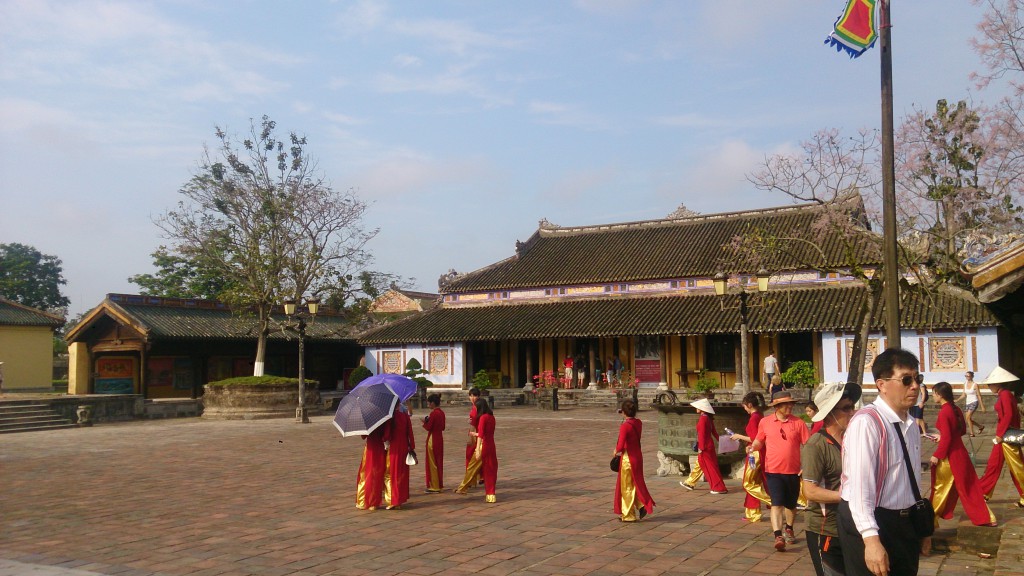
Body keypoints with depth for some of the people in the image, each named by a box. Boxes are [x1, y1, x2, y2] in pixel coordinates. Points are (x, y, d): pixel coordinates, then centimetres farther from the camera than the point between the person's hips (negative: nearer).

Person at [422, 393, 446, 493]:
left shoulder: (433, 413, -18)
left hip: (432, 439, -8)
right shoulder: (442, 413, 7)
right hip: (440, 439, 8)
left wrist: (425, 422, 2)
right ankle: (439, 485, 22)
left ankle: (434, 487, 5)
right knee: (438, 462, 15)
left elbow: (428, 428, -17)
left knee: (432, 463, 1)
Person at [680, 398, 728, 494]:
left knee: (710, 467, -2)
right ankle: (690, 483, 30)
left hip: (705, 446, -10)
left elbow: (702, 435, -19)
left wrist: (701, 448, -16)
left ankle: (719, 488, 2)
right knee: (699, 465, 18)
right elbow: (714, 431, 13)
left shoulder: (702, 419, -19)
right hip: (710, 445, 10)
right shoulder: (709, 418, 7)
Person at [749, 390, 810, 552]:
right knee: (777, 503, -12)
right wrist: (753, 447, -11)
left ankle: (789, 529, 41)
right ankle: (778, 536, -17)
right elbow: (759, 441, 11)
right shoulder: (765, 423, -1)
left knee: (791, 504, 17)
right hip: (773, 471, -1)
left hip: (793, 471, 2)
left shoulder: (798, 423, -3)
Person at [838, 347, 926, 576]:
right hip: (871, 524, -8)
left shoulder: (912, 425, 9)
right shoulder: (866, 422, -20)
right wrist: (871, 539, -30)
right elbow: (859, 486, -25)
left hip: (906, 523, 9)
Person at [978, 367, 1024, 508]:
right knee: (993, 465, 14)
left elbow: (1008, 415, -22)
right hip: (1003, 436, 10)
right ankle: (982, 493, 20)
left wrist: (1000, 434, -19)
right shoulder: (1003, 394, 13)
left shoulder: (1005, 394, -15)